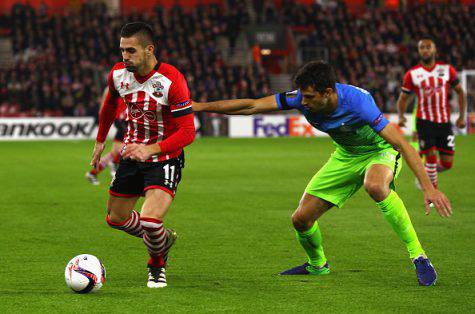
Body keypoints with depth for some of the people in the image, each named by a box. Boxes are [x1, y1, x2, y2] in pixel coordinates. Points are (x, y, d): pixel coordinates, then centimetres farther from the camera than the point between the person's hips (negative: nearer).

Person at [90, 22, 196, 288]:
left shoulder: (172, 80, -25)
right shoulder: (118, 74, -8)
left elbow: (187, 132, -24)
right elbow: (110, 104, 17)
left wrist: (151, 149, -35)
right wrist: (100, 140, 24)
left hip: (165, 159, -6)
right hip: (133, 154, 6)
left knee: (150, 219, -23)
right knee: (116, 218, 12)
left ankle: (158, 264, 11)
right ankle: (163, 238, 40)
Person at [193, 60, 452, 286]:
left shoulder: (356, 101, -36)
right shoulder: (302, 98, -21)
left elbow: (402, 144, -36)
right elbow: (252, 106, -14)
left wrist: (428, 187, -41)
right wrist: (201, 107, -18)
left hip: (380, 151, -6)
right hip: (346, 155, 6)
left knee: (375, 186, -41)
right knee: (301, 219, -1)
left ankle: (418, 257, -28)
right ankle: (317, 265, 33)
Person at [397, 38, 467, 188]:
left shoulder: (447, 69, 3)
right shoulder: (412, 74, 0)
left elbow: (460, 92, 11)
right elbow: (403, 97, 6)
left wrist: (462, 116, 3)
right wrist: (401, 116, -13)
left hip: (444, 122, 2)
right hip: (424, 121, -2)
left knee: (447, 163, 1)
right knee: (431, 156, -13)